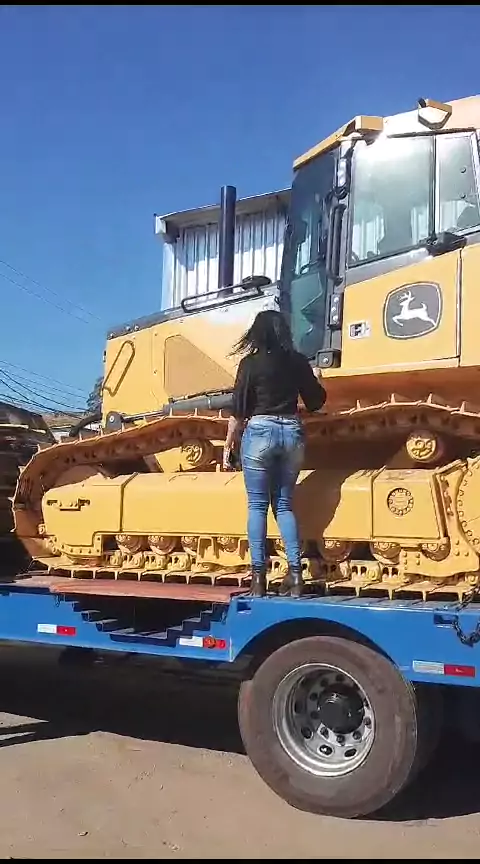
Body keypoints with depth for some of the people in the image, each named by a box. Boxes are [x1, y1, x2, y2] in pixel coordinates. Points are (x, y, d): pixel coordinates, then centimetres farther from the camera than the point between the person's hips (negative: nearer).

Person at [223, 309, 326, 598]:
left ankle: (259, 575, 1)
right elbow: (316, 401, 15)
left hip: (260, 432, -3)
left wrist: (229, 446, 3)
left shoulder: (251, 362, -3)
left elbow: (239, 410, -5)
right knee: (285, 504, 12)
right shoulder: (298, 361, 6)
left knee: (257, 505, 3)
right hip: (292, 432, 4)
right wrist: (315, 380, 34)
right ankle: (295, 572, 3)